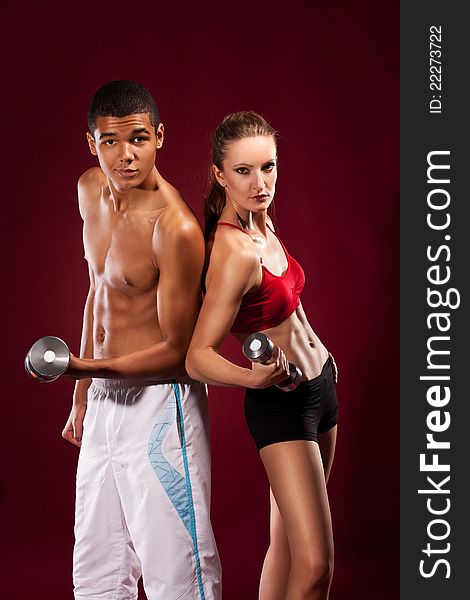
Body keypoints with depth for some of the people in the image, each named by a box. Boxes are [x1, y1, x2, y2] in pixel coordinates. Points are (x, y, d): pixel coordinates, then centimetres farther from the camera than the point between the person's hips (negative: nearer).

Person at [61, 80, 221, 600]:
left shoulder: (176, 229, -19)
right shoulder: (90, 191, 6)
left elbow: (178, 350, -15)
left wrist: (89, 367, -29)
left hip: (159, 405, -8)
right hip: (105, 401, 8)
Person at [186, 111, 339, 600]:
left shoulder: (261, 222, 1)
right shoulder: (233, 251, -25)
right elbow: (197, 357, -26)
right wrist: (251, 377, -43)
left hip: (318, 384, 9)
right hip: (280, 404, -9)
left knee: (287, 537, 13)